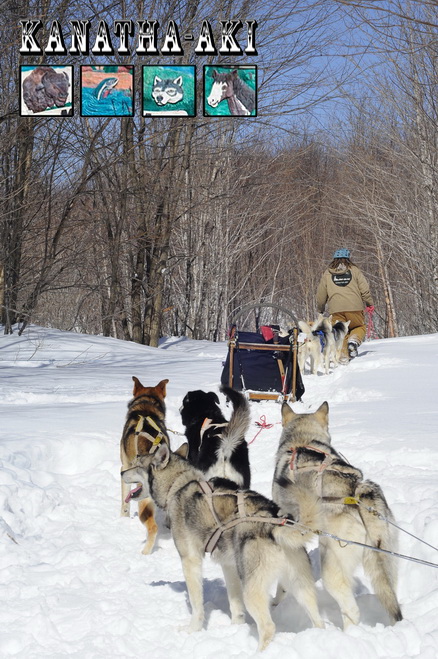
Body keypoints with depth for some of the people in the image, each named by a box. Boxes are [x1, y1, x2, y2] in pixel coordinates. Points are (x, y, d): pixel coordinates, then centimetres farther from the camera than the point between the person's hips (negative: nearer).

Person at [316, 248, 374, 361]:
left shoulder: (327, 274, 14)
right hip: (354, 307, -1)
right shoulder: (354, 271, 10)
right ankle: (353, 340, -13)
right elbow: (364, 289, 4)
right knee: (359, 327, 16)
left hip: (336, 309, 1)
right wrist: (369, 304, 14)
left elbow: (321, 294, 17)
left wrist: (320, 309, 30)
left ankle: (344, 356, -6)